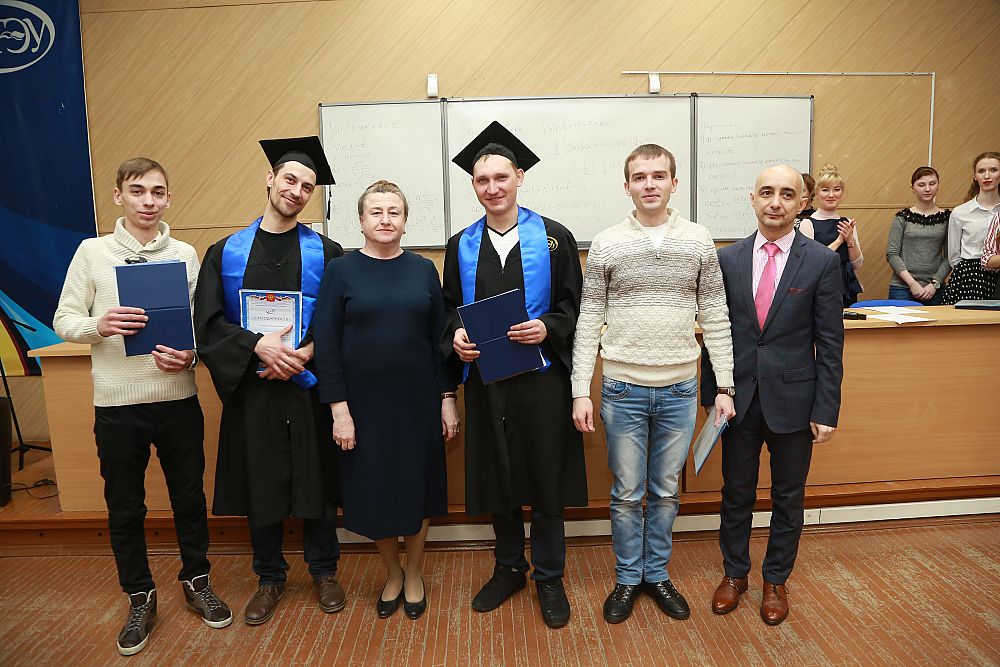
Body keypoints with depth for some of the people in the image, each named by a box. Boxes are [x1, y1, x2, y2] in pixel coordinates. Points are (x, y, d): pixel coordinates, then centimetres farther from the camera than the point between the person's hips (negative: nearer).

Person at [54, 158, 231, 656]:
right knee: (125, 507, 11)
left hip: (178, 399, 1)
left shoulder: (185, 254, 3)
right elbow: (64, 320, 1)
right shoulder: (92, 251, 0)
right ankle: (140, 599, 31)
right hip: (117, 405, 0)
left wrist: (190, 355, -15)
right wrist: (98, 326, -20)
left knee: (189, 497, 12)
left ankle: (196, 581, 33)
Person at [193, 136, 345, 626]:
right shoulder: (226, 252, 4)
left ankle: (324, 571, 29)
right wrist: (257, 346, -17)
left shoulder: (325, 253, 2)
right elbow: (207, 323, -2)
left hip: (308, 386, -1)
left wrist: (308, 352, -16)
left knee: (317, 481, 8)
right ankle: (270, 578, 30)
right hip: (251, 389, 1)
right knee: (260, 485, 10)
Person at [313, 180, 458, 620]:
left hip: (417, 401, 1)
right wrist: (339, 409, -11)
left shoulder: (423, 270, 3)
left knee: (417, 487, 11)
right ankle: (392, 575, 34)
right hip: (364, 402, -1)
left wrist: (447, 397, 0)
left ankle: (414, 575, 33)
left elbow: (439, 337, 4)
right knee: (373, 490, 9)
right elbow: (326, 344, -5)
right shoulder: (341, 271, -2)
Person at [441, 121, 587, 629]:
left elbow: (573, 305, 1)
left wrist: (548, 328, -18)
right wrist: (456, 335, -8)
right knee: (496, 478, 13)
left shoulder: (554, 238, -1)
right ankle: (509, 568, 33)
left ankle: (549, 577, 26)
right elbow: (450, 309, 12)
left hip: (540, 377, -2)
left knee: (545, 479, 6)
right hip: (484, 379, 3)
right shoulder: (460, 246, 7)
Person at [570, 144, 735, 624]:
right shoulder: (606, 245, -2)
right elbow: (589, 322, -2)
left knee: (666, 491, 15)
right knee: (627, 494, 10)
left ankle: (656, 574, 34)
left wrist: (725, 387, 0)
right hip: (623, 390, -1)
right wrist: (580, 391, -6)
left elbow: (715, 318, 4)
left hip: (679, 390, 2)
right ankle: (627, 578, 30)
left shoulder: (699, 241, 1)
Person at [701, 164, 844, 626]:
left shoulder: (822, 262, -6)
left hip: (793, 400, -1)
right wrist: (711, 395, 2)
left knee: (788, 497, 14)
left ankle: (776, 580, 35)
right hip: (739, 397, 1)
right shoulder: (727, 259, 0)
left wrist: (827, 410, -7)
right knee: (736, 492, 15)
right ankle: (734, 573, 35)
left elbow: (830, 342, -5)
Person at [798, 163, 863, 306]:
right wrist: (839, 240, -12)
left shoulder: (848, 223, 10)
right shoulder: (808, 223, -6)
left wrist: (850, 240, -7)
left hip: (847, 291, 5)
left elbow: (858, 265, 8)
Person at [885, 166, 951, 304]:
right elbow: (892, 254, -4)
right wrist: (912, 283, -11)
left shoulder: (946, 217, 6)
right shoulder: (903, 217, 1)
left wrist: (935, 284, -7)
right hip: (902, 288, -1)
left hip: (934, 289, 2)